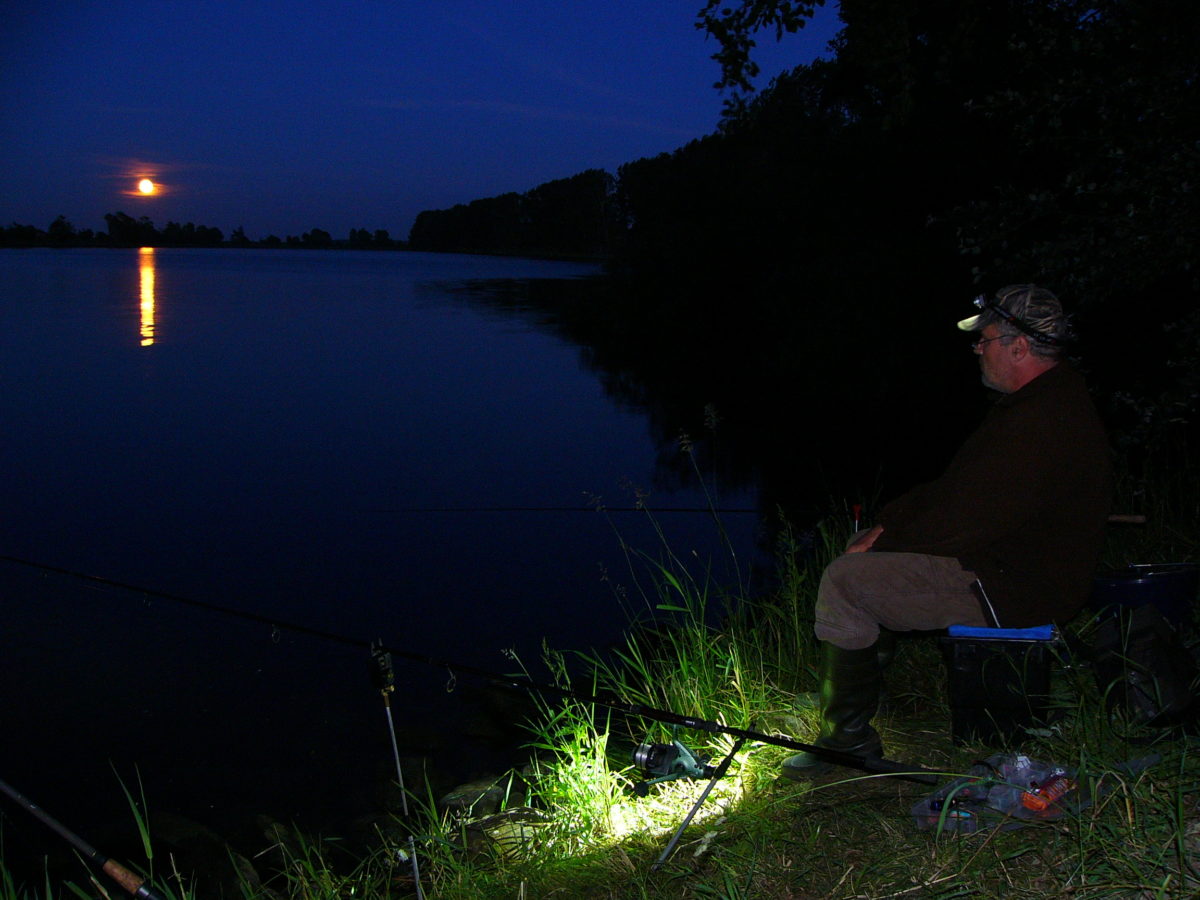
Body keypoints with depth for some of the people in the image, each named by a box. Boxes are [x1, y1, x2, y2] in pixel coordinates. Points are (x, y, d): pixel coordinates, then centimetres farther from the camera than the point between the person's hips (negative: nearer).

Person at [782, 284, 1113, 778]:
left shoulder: (1044, 423, -26)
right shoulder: (1042, 403, 11)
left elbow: (967, 521, -26)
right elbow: (955, 487, 15)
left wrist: (883, 544, -12)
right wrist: (885, 527, 6)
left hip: (1008, 589, -12)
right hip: (999, 556, 12)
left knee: (845, 582, -18)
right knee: (859, 563, 19)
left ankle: (848, 738, -7)